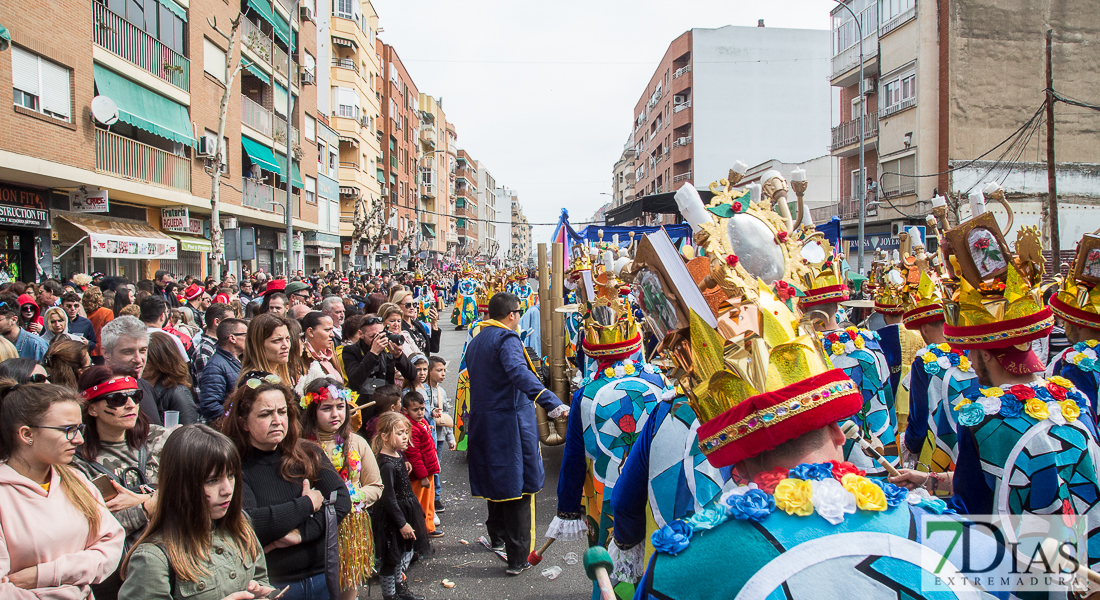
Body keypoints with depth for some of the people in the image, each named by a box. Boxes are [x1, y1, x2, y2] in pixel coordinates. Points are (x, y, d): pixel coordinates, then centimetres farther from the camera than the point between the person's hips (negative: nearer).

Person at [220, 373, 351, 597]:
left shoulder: (309, 453, -1)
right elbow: (249, 524, -23)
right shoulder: (235, 468, -11)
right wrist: (307, 503, -14)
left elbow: (342, 501, -8)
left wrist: (301, 533, -19)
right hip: (272, 583, -3)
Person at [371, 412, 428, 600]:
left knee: (406, 552, 21)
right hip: (392, 516, -10)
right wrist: (402, 523, -20)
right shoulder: (386, 464, -26)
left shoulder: (398, 454, 2)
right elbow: (388, 498, -23)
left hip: (405, 510, 10)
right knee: (391, 558, 6)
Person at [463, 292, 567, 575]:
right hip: (511, 422, -9)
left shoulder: (475, 342, 13)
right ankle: (518, 557, 1)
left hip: (483, 423, 9)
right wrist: (552, 403, -45)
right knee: (519, 486, -2)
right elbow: (519, 373, -34)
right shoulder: (506, 339, -16)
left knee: (497, 478, 24)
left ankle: (497, 536, 42)